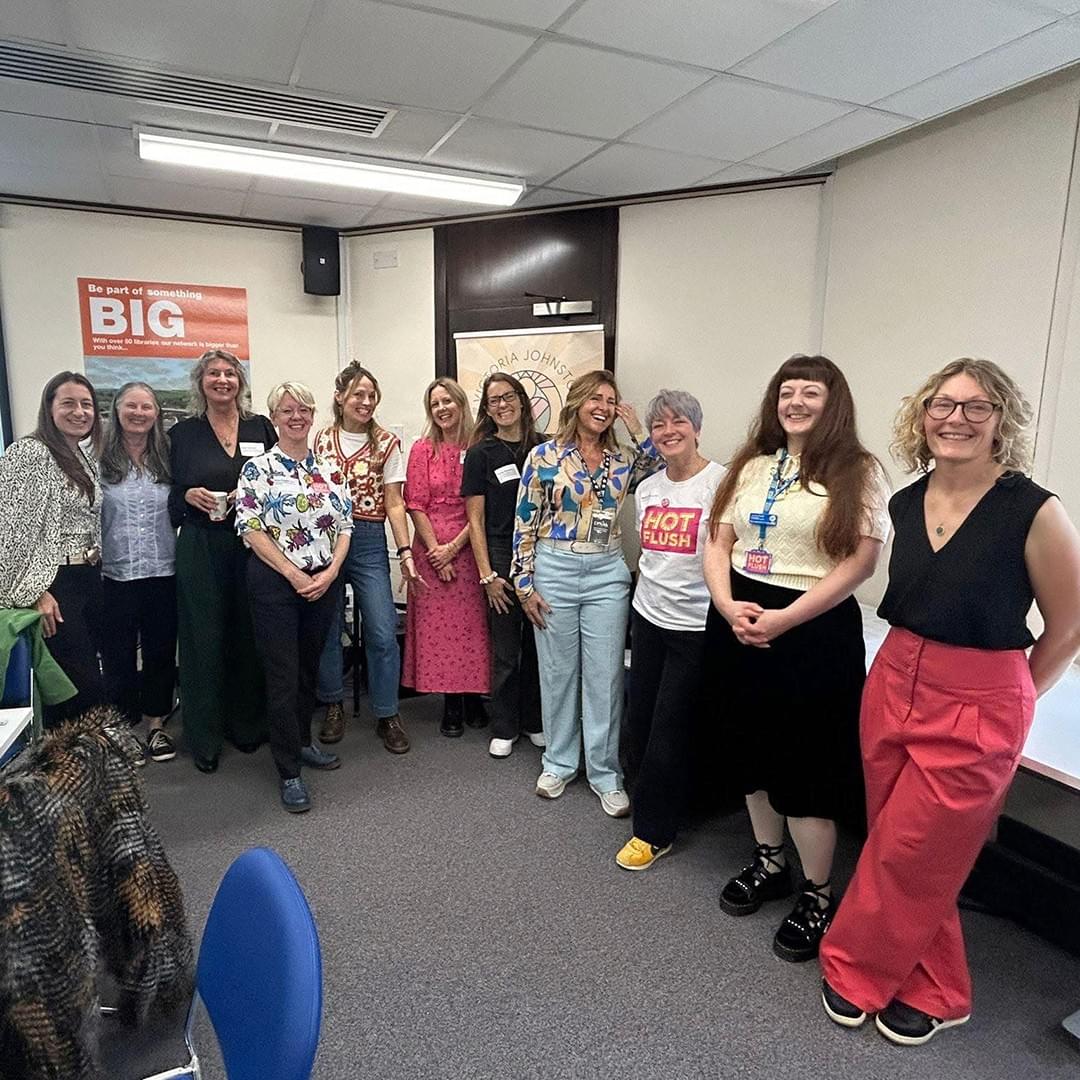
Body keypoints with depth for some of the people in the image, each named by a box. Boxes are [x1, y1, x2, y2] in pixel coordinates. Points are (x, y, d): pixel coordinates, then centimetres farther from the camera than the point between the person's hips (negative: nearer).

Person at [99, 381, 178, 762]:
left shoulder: (168, 459, 6)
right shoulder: (100, 459, -3)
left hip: (163, 574, 2)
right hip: (116, 575, -2)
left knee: (161, 652, 11)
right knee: (118, 657, 8)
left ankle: (156, 725, 26)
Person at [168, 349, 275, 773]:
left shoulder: (261, 427, 8)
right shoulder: (183, 433, 6)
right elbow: (170, 496, 9)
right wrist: (190, 496, -12)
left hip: (252, 545, 1)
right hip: (200, 549, -1)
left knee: (249, 636, 7)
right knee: (204, 639, 3)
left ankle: (248, 725, 24)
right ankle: (204, 738, 17)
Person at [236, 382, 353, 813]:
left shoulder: (329, 470, 9)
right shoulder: (258, 468, -5)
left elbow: (345, 526, 7)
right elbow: (251, 530, -10)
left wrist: (330, 572, -7)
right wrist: (294, 575, -15)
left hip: (324, 581, 5)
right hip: (276, 582, -4)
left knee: (309, 668, 16)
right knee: (282, 675, 0)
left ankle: (301, 742, 35)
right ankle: (289, 773, 11)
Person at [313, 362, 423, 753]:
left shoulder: (386, 443, 1)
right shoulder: (321, 441, 7)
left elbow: (394, 503, -1)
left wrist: (406, 551, -10)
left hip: (369, 541, -2)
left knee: (382, 632, -4)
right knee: (327, 628, 9)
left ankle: (387, 716, 11)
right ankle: (333, 706, 28)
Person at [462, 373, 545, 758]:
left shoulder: (545, 447, 5)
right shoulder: (481, 453, -2)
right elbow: (475, 519, -2)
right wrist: (487, 575, -8)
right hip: (502, 556, -2)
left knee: (538, 643, 12)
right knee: (506, 649, 5)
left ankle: (534, 721, 29)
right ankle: (503, 728, 22)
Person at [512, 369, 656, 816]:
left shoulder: (623, 461, 8)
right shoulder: (544, 456, -2)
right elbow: (525, 523, -3)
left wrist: (638, 431, -2)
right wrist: (525, 584, -6)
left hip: (607, 573, 2)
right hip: (554, 569, -2)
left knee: (605, 674, 5)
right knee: (558, 670, 9)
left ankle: (604, 772, 19)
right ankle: (559, 762, 27)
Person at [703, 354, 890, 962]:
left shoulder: (858, 472, -6)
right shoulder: (752, 466, 10)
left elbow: (861, 561, -14)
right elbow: (718, 543, 6)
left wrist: (783, 618, -20)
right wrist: (728, 607, -11)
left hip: (814, 631, -5)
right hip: (738, 626, 6)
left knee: (806, 762, 2)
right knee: (753, 748, 16)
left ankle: (818, 896, 23)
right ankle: (770, 863, 38)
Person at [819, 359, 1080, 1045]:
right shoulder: (907, 502, 1)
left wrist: (1004, 703, 3)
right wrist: (911, 674, 11)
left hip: (977, 712, -5)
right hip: (893, 687, 6)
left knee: (905, 854, 7)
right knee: (907, 851, 16)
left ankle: (855, 970, 31)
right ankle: (936, 992, 38)